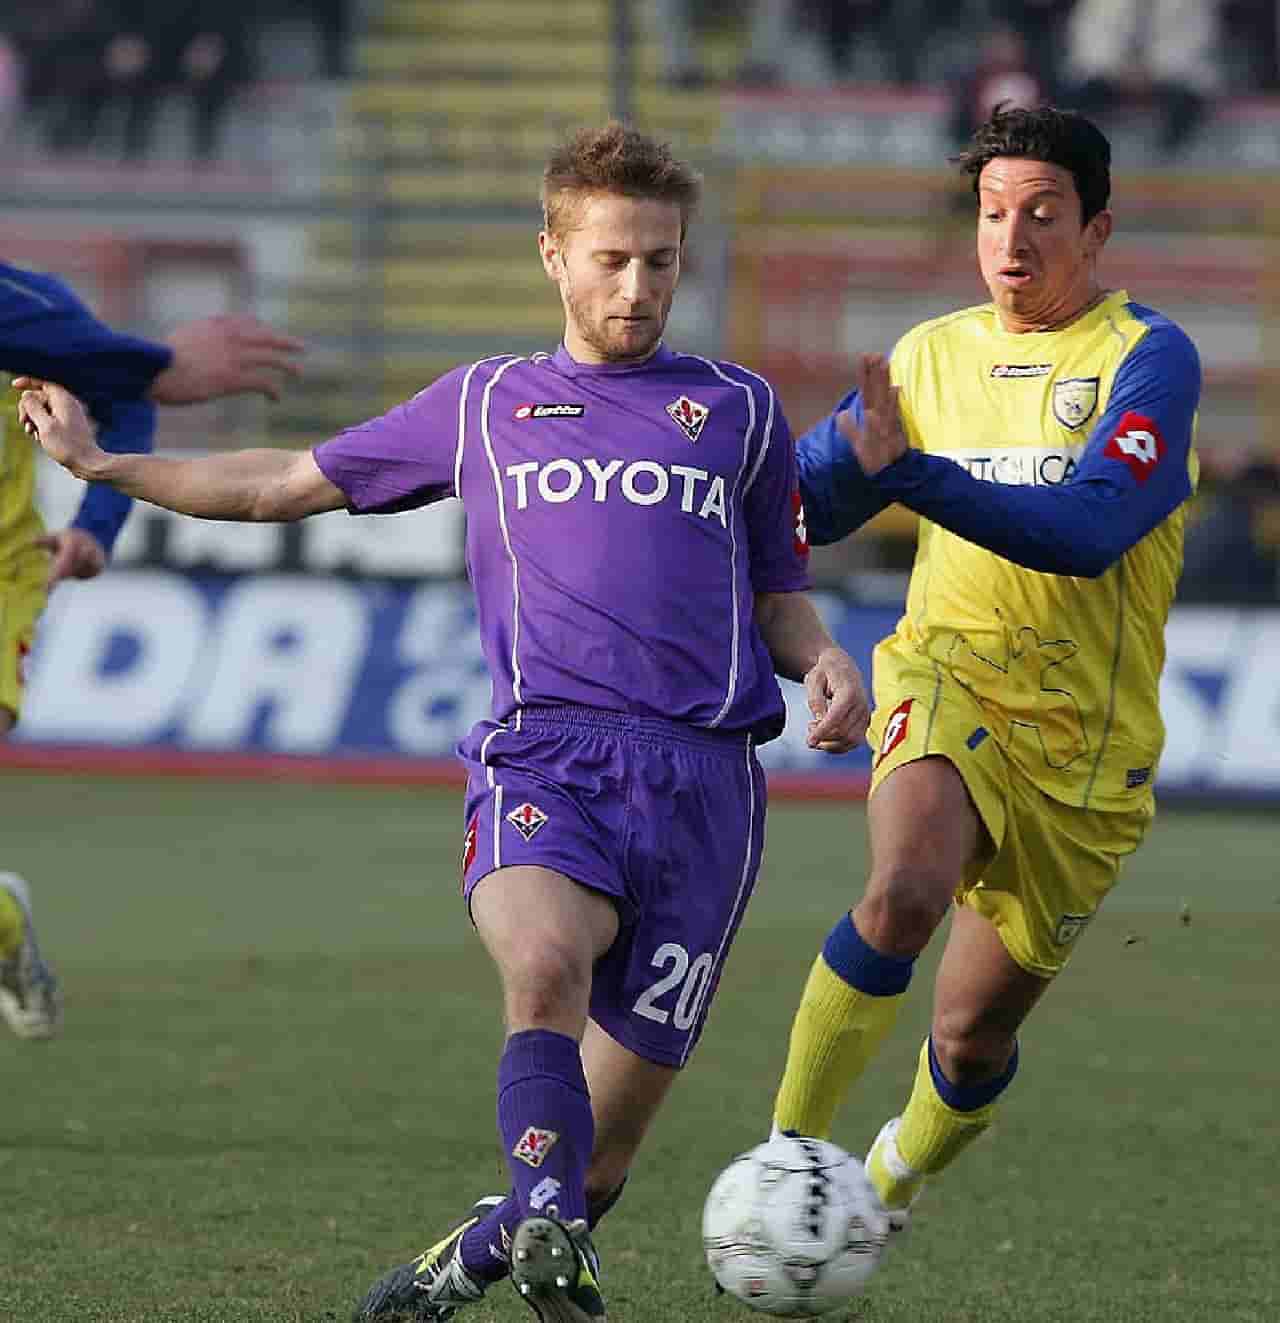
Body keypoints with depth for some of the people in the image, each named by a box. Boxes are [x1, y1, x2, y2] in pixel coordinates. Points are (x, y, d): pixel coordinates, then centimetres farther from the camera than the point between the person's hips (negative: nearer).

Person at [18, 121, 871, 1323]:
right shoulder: (484, 403, 21)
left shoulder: (740, 410, 19)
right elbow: (290, 484, 28)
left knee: (612, 1126, -3)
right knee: (546, 963, -35)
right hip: (541, 756, 0)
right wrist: (99, 465, 25)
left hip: (702, 773, 1)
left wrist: (824, 662, 1)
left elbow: (778, 597, 24)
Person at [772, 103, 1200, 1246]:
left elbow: (1087, 532, -23)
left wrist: (903, 470, -30)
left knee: (977, 1030, 9)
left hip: (1089, 742, -1)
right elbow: (796, 509, 19)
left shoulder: (1151, 359, -7)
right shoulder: (928, 356, 8)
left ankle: (890, 1183, 41)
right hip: (950, 683, 1)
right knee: (905, 891, -33)